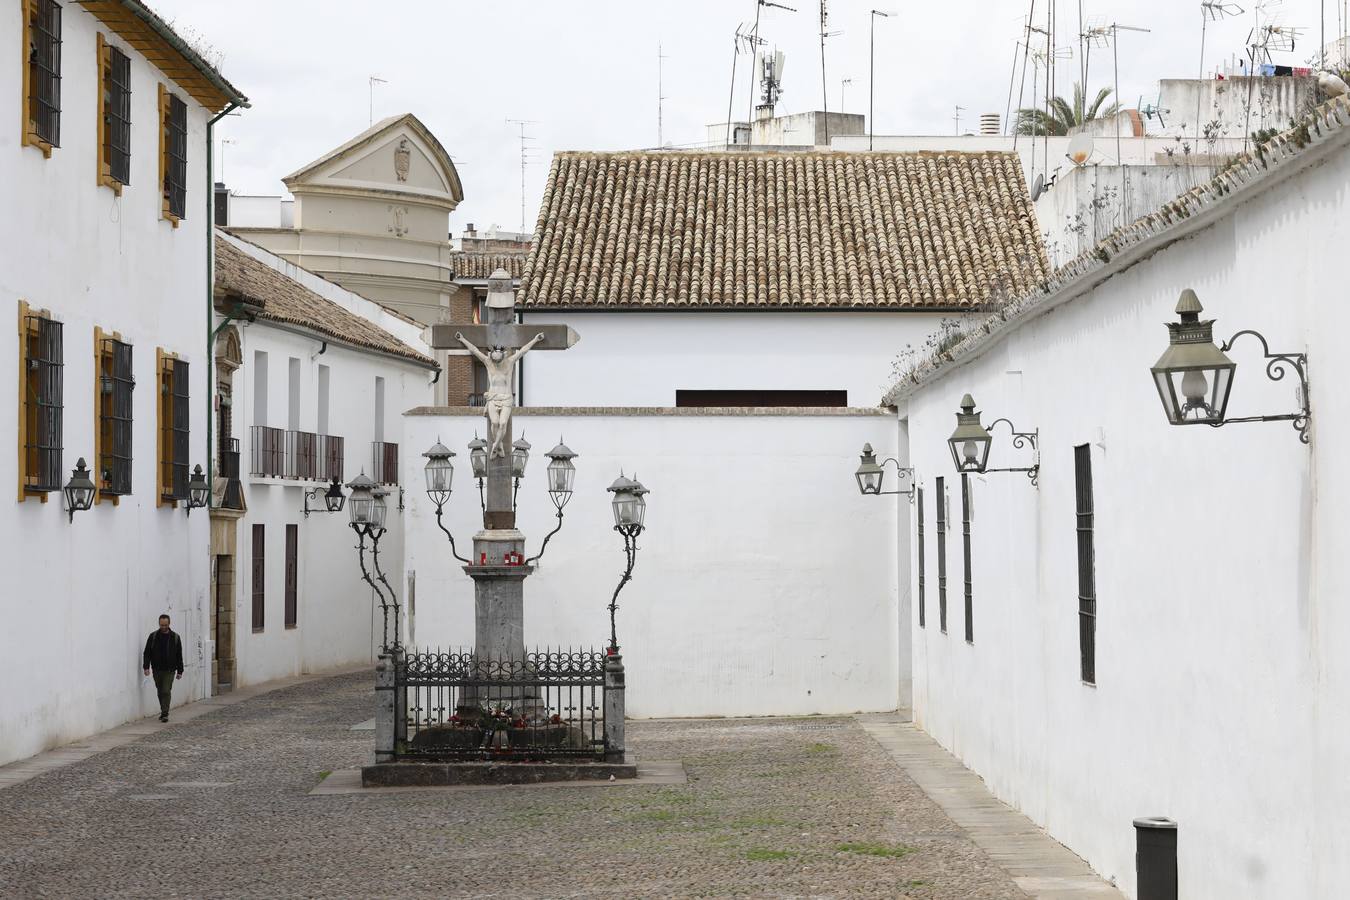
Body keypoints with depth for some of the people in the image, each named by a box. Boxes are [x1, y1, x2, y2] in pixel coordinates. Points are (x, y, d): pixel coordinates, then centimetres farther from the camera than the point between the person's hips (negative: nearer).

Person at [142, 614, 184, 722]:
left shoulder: (175, 637, 2)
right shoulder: (153, 636, 2)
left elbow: (179, 656, 5)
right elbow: (147, 653, 1)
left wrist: (180, 671, 3)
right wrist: (146, 666, -11)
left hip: (169, 670, -2)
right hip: (157, 670, 2)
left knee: (166, 691, -11)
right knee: (160, 692, 11)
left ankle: (165, 714, -11)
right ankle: (163, 711, 25)